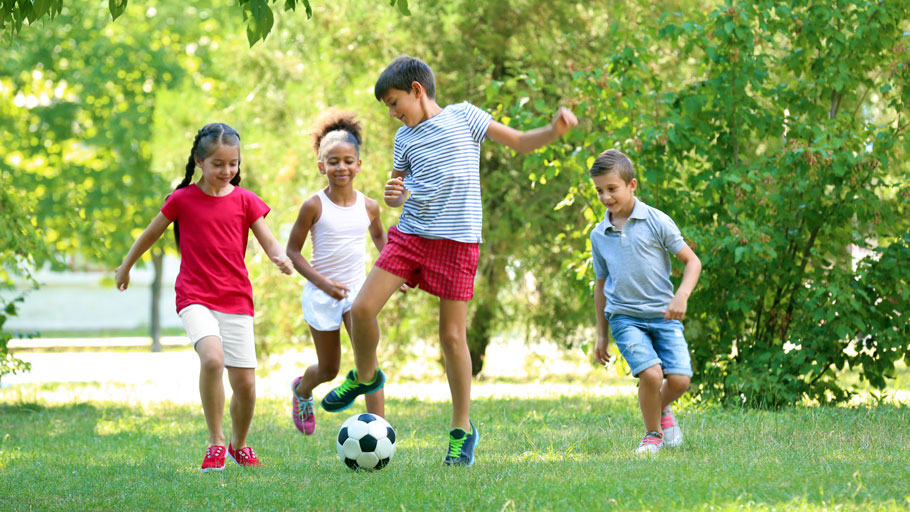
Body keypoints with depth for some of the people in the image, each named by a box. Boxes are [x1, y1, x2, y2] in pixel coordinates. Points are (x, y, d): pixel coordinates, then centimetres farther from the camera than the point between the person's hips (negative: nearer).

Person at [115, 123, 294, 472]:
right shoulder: (183, 199, 0)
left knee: (245, 383, 0)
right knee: (212, 358, -30)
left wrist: (282, 259, -22)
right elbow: (151, 234, 14)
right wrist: (126, 267, 25)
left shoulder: (245, 201, 4)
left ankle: (239, 446, 28)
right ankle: (215, 443, -17)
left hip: (236, 301, 3)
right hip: (195, 298, -2)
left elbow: (270, 243, 1)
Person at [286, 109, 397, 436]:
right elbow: (292, 251, -8)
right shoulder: (315, 206, -12)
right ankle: (302, 389, 47)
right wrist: (323, 282, -18)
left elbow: (379, 237, 21)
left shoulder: (368, 207, -1)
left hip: (357, 290, 2)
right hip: (322, 295, -2)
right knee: (329, 369, 11)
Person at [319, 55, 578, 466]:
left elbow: (519, 142, 6)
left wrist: (554, 131, -13)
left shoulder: (463, 116, 2)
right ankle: (365, 375, 22)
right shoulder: (405, 137, 13)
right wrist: (394, 195, -4)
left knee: (452, 335, -2)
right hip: (409, 233, 4)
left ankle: (462, 429, 10)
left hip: (457, 239, -4)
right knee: (362, 309, -8)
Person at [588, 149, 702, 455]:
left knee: (679, 379, -13)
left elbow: (692, 261, 1)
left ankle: (663, 409, 22)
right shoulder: (599, 236, 7)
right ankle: (653, 434, 3)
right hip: (624, 317, 1)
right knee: (651, 374, -21)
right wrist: (601, 334, 20)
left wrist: (682, 295, -16)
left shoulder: (657, 222, -2)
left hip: (663, 314, -1)